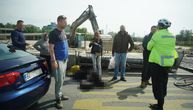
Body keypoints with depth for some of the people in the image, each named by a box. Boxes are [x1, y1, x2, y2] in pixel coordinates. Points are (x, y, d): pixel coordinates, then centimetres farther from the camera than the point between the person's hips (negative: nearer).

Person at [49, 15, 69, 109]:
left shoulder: (63, 32, 12)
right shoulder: (54, 33, -13)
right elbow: (51, 48, -17)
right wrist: (53, 60, -21)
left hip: (65, 59, 8)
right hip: (58, 60, -8)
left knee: (62, 79, 15)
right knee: (59, 80, -4)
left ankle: (60, 95, 28)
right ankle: (58, 99, 7)